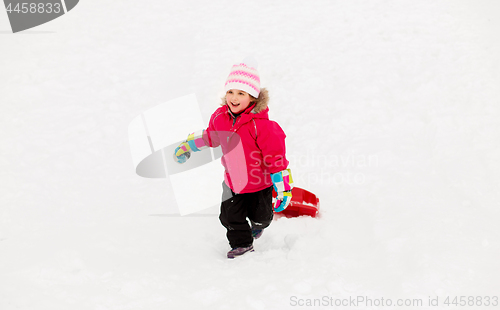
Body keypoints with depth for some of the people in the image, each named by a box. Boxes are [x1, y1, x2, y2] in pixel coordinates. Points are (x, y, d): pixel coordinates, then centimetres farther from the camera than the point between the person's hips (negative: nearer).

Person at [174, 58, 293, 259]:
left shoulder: (260, 124, -30)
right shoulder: (220, 117, -12)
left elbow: (275, 154, -25)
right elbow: (211, 136, 11)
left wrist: (283, 188, -23)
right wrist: (188, 145, 18)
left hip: (260, 182, -4)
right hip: (233, 181, 4)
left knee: (259, 217, 16)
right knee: (230, 216, 12)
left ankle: (258, 222, 54)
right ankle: (242, 244, 37)